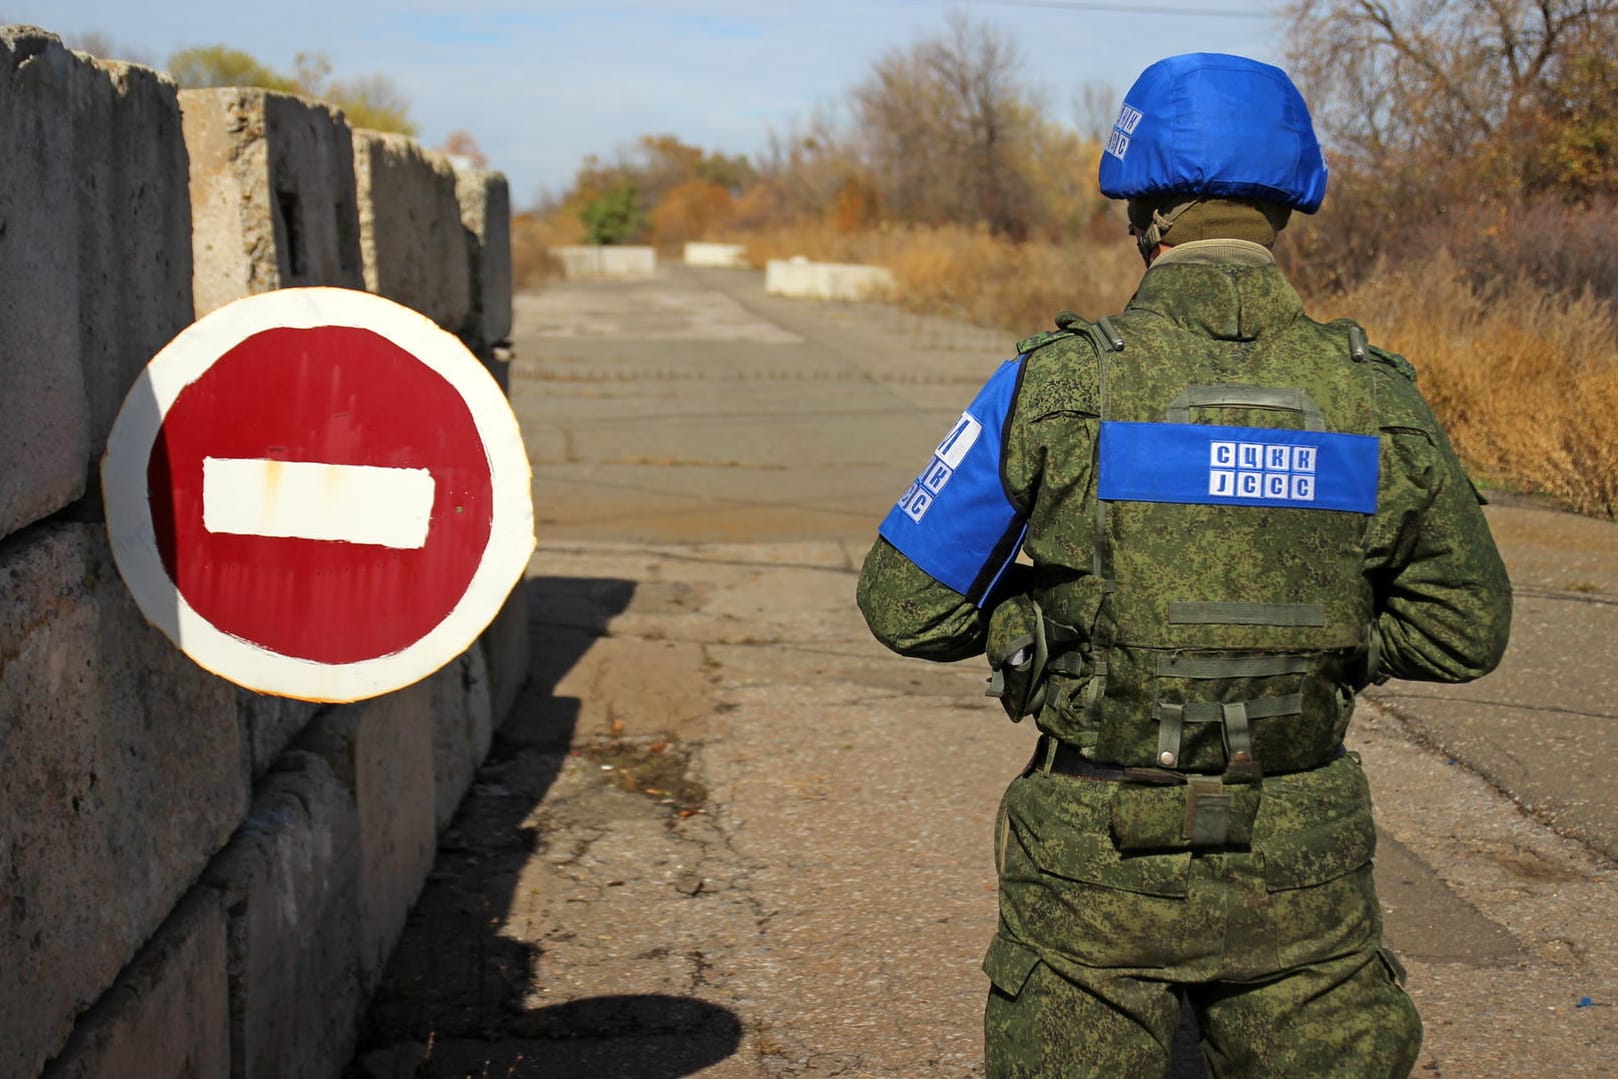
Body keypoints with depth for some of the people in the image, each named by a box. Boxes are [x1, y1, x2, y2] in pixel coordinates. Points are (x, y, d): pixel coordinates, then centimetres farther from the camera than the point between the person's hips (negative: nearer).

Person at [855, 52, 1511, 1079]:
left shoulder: (1057, 385, -12)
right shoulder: (1374, 397, -5)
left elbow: (906, 603, -5)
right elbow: (1465, 629, 5)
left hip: (1099, 870, -1)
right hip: (1299, 877, 2)